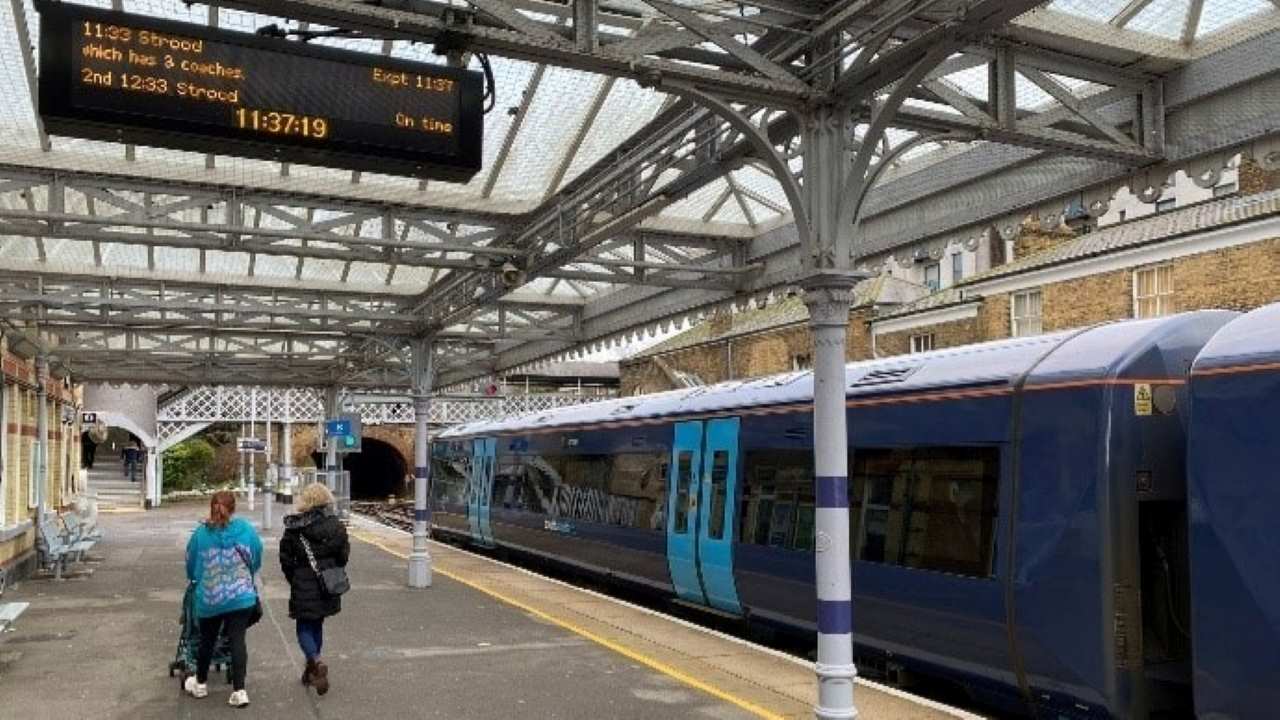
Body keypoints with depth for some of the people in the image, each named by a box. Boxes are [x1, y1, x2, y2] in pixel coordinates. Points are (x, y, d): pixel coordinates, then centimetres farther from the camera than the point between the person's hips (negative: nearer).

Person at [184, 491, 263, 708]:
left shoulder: (200, 533, -7)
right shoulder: (246, 529, -6)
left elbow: (190, 566, 6)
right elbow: (257, 561, 6)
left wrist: (198, 579, 28)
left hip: (208, 598, 1)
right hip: (241, 596, -1)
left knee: (207, 640, 18)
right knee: (237, 640, 1)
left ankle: (200, 683, 37)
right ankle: (239, 690, -5)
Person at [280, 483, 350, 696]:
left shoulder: (294, 528, -10)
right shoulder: (336, 526, -4)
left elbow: (286, 559, -5)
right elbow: (343, 555, 0)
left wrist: (294, 580, 10)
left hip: (303, 587, -3)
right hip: (328, 588, 3)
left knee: (304, 628, 6)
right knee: (317, 625, 18)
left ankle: (317, 663, -18)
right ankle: (312, 670, 27)